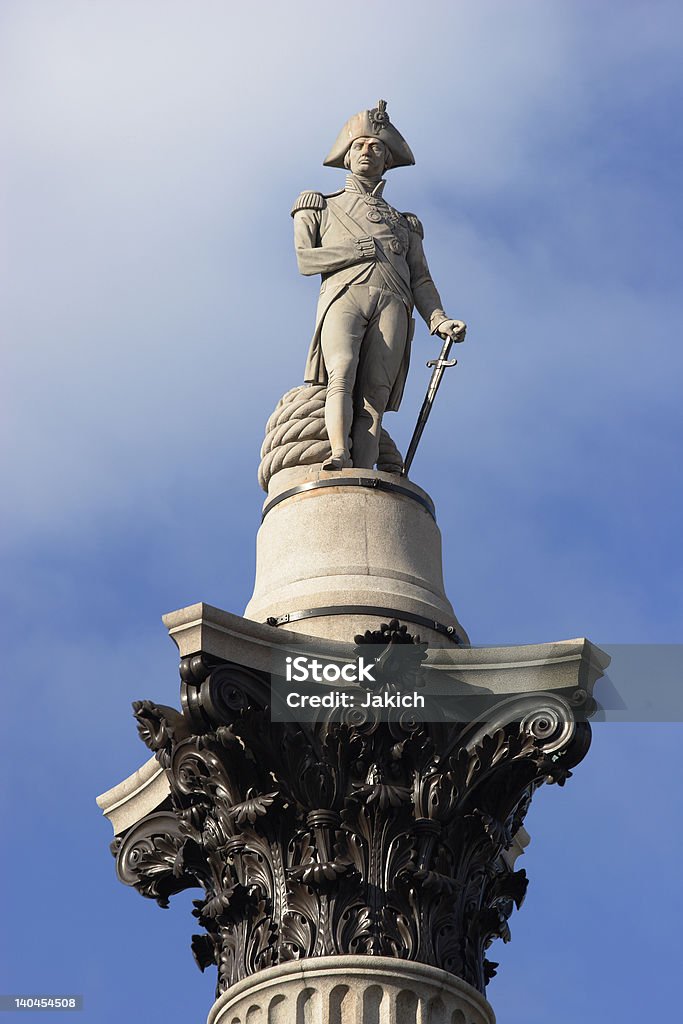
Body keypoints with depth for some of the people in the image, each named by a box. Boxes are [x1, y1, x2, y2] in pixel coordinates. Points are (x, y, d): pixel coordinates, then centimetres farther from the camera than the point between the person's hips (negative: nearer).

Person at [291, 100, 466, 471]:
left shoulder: (404, 224, 35)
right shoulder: (322, 208, 30)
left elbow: (421, 280, 21)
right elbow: (305, 259, 12)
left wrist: (439, 320, 1)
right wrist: (365, 250, 4)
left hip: (391, 303, 1)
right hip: (344, 295, -1)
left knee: (374, 396, -20)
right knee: (342, 374, -30)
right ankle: (340, 456, -48)